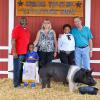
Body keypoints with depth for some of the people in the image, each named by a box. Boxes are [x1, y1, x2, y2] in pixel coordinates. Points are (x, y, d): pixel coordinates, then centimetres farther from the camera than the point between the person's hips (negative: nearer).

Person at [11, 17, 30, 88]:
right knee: (17, 68, -2)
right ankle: (16, 83, 4)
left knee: (22, 68, 11)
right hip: (18, 53, -7)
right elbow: (13, 41, -13)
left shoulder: (27, 30, 14)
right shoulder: (16, 29, -9)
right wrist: (14, 52, -19)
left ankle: (20, 81, 20)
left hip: (25, 52, 7)